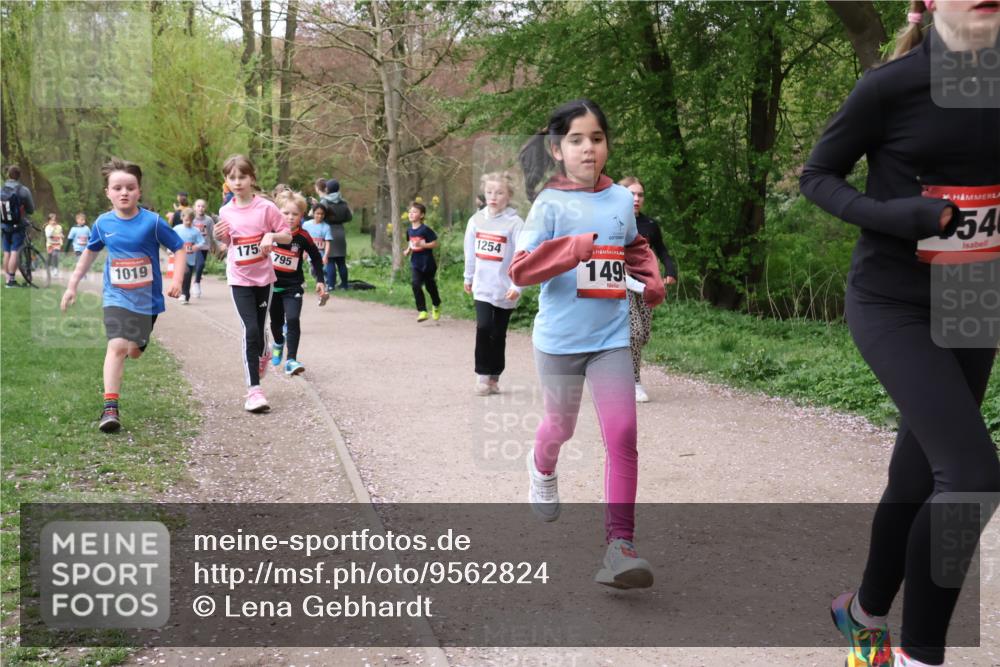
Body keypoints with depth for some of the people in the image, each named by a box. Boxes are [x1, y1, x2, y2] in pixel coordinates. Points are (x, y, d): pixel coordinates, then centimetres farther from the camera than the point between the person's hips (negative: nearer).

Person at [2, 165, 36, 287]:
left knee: (6, 253, 10)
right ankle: (11, 280, -7)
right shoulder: (23, 190, -11)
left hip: (5, 226, 4)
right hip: (18, 226, -4)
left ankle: (8, 279, 14)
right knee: (15, 252, -4)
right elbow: (31, 210, -4)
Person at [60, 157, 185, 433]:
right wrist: (72, 285, 17)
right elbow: (90, 252, 15)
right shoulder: (103, 223, -2)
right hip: (116, 296, 1)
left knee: (134, 351, 9)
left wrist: (177, 280, -19)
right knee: (117, 346, -18)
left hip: (147, 298, 0)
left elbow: (179, 248, -6)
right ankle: (110, 408, -19)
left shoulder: (152, 222, -12)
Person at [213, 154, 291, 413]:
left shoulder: (266, 207, -7)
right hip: (239, 278, 0)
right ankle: (254, 390, -11)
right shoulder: (226, 212, 0)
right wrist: (220, 236, -6)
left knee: (259, 328, 10)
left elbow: (288, 236, -1)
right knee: (251, 329, -13)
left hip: (263, 277, 0)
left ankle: (260, 354, 48)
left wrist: (272, 235, -20)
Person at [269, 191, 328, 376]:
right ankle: (278, 343, 50)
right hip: (271, 284, 2)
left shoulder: (303, 237, -11)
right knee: (276, 321, 18)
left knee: (293, 320, -18)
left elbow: (316, 258, 2)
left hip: (292, 286, -2)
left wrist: (320, 280, 3)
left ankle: (291, 360, -18)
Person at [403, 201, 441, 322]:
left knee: (430, 286, 11)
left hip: (427, 263, -4)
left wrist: (422, 245, -25)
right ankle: (422, 311, -12)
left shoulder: (425, 229, -14)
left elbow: (435, 244, -14)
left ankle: (436, 306, 39)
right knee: (415, 284, -15)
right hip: (415, 263, 4)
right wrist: (408, 250, 1)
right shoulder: (409, 230, 4)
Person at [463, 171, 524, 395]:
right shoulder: (476, 220, 2)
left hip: (505, 289, -2)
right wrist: (468, 277, 20)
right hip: (482, 286, 2)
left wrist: (517, 285, -20)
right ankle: (482, 375, 0)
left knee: (498, 335, 8)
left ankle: (494, 378, 20)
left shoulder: (514, 223, -11)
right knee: (483, 328, -12)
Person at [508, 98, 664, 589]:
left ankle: (620, 544, -6)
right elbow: (520, 270, -17)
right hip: (559, 340, -2)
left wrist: (652, 281, 5)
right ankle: (542, 468, 54)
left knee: (622, 435, -9)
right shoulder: (550, 204, -9)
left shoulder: (621, 199, 3)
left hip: (611, 339, 2)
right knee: (560, 427, 19)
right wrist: (570, 249, -30)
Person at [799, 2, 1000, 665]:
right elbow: (817, 175, -4)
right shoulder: (894, 84, -14)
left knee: (919, 475, 13)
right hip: (894, 304, -5)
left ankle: (866, 613, 36)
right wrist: (890, 216, -21)